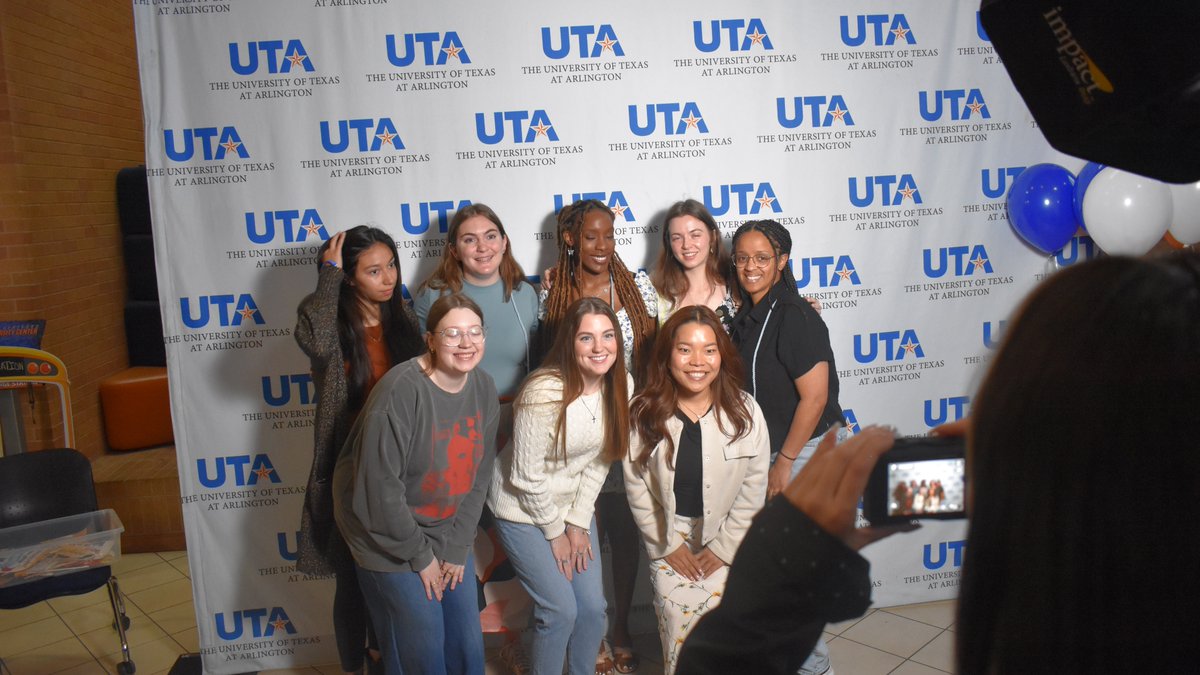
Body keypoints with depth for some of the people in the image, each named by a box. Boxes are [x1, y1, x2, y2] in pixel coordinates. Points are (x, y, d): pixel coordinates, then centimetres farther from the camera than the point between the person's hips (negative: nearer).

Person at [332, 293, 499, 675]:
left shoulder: (484, 389, -4)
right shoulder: (401, 391, -25)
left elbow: (478, 475, 2)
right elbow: (379, 487, -23)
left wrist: (457, 547, -2)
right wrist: (419, 555, -13)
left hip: (447, 535, 6)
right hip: (391, 539, -6)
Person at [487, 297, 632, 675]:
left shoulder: (620, 386, -10)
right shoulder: (544, 393, -28)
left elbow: (599, 460, 0)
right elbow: (526, 476, -20)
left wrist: (578, 523, -2)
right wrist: (555, 532, -9)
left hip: (574, 505, 6)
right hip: (524, 509, -5)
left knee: (593, 607, 6)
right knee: (560, 610, -5)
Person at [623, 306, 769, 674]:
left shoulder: (745, 412, -11)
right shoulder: (643, 414, -12)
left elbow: (752, 491, -5)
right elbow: (637, 488, -5)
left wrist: (724, 548, -5)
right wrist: (668, 545, -4)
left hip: (726, 538, 0)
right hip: (668, 539, 0)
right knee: (678, 631, -8)